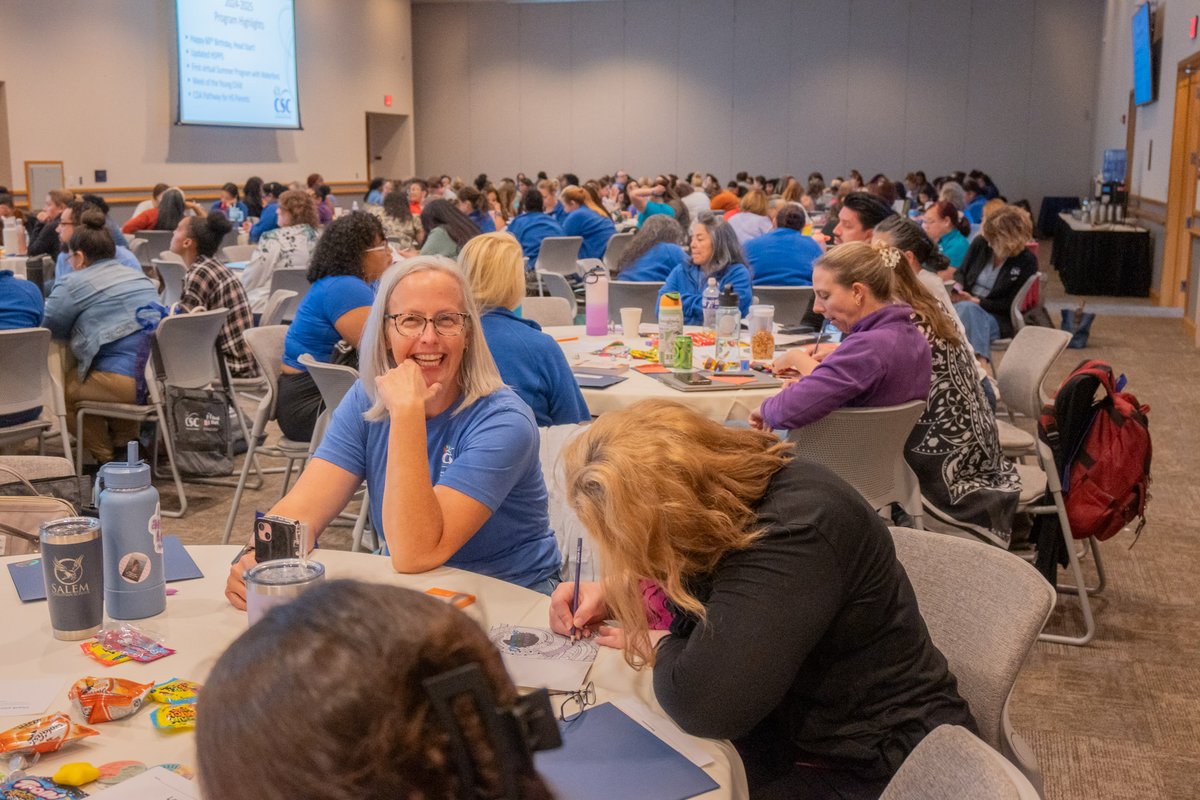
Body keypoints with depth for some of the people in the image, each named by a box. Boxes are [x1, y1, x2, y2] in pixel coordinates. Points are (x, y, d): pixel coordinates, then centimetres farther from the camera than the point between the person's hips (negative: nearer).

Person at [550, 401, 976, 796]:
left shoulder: (797, 536, -32)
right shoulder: (724, 483, -6)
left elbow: (700, 700, -38)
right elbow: (688, 591, 17)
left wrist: (662, 647, -17)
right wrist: (614, 594, 0)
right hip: (797, 724, 8)